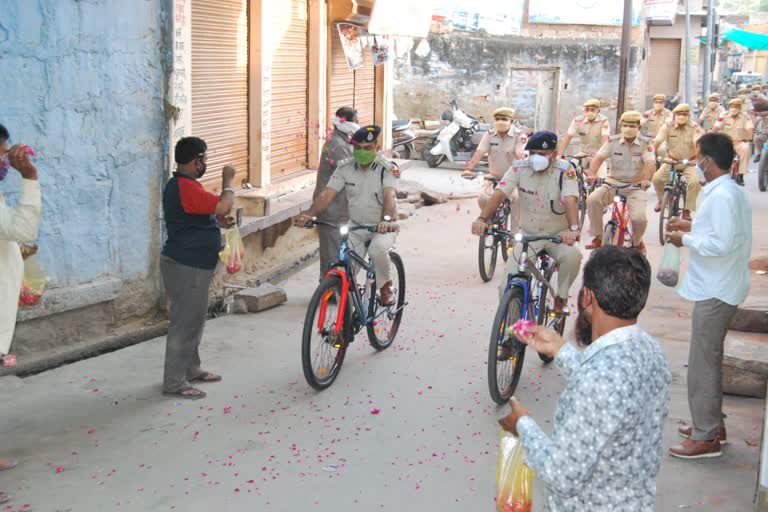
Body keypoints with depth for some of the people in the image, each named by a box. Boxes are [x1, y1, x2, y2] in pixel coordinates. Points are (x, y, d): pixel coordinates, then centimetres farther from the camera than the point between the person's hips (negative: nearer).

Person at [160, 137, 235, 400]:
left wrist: (219, 219, 9)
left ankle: (191, 369, 32)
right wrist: (228, 180, -12)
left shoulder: (180, 185, 13)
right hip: (186, 267, -11)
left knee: (194, 319, 20)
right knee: (184, 323, -5)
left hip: (193, 264, 11)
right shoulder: (186, 187, -22)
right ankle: (174, 382, 2)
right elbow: (223, 206, -29)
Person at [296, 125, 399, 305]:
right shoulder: (345, 168, -4)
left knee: (377, 249, -35)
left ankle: (386, 286, -7)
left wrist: (386, 219, -50)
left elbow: (389, 196, -30)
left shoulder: (386, 169, -14)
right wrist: (310, 214, -31)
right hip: (356, 227, 4)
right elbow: (327, 195, -12)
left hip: (383, 227, -3)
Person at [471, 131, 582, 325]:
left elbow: (570, 200, -29)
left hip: (558, 235, -1)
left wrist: (573, 228, -48)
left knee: (573, 256, -35)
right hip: (528, 236, 1)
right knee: (507, 288, -14)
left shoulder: (564, 170, -13)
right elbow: (499, 194, -20)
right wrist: (482, 218, -38)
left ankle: (561, 298, -7)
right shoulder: (520, 168, -9)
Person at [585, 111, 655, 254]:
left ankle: (638, 241, 13)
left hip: (635, 187, -2)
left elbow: (650, 163, -19)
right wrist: (591, 175, -28)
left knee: (639, 218, -23)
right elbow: (599, 158, -9)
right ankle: (597, 238, -8)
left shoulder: (645, 144, -5)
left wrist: (646, 180, -39)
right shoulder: (613, 141, 1)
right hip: (613, 183, 2)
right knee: (592, 200, -24)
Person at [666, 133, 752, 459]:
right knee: (709, 358, 19)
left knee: (703, 362, -4)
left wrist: (686, 240, -14)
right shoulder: (729, 191, 12)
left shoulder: (721, 196, -20)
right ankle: (712, 423, 30)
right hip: (717, 286, 11)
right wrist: (692, 226, 13)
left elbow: (721, 244, -27)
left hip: (716, 290, -11)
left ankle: (705, 438, 3)